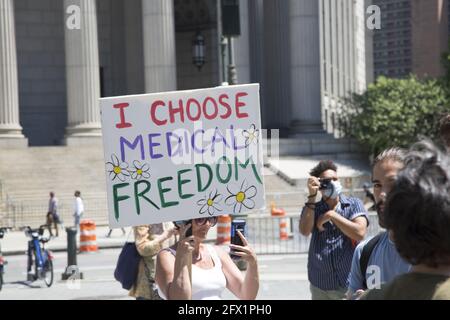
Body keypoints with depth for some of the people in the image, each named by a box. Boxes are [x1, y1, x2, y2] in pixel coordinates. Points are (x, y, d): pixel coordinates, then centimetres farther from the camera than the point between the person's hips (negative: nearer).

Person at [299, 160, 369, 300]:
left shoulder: (354, 204, 3)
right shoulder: (312, 208, 9)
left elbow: (360, 233, -13)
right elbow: (304, 231, -11)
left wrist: (331, 215, -11)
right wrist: (312, 196, -11)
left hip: (350, 283, -2)